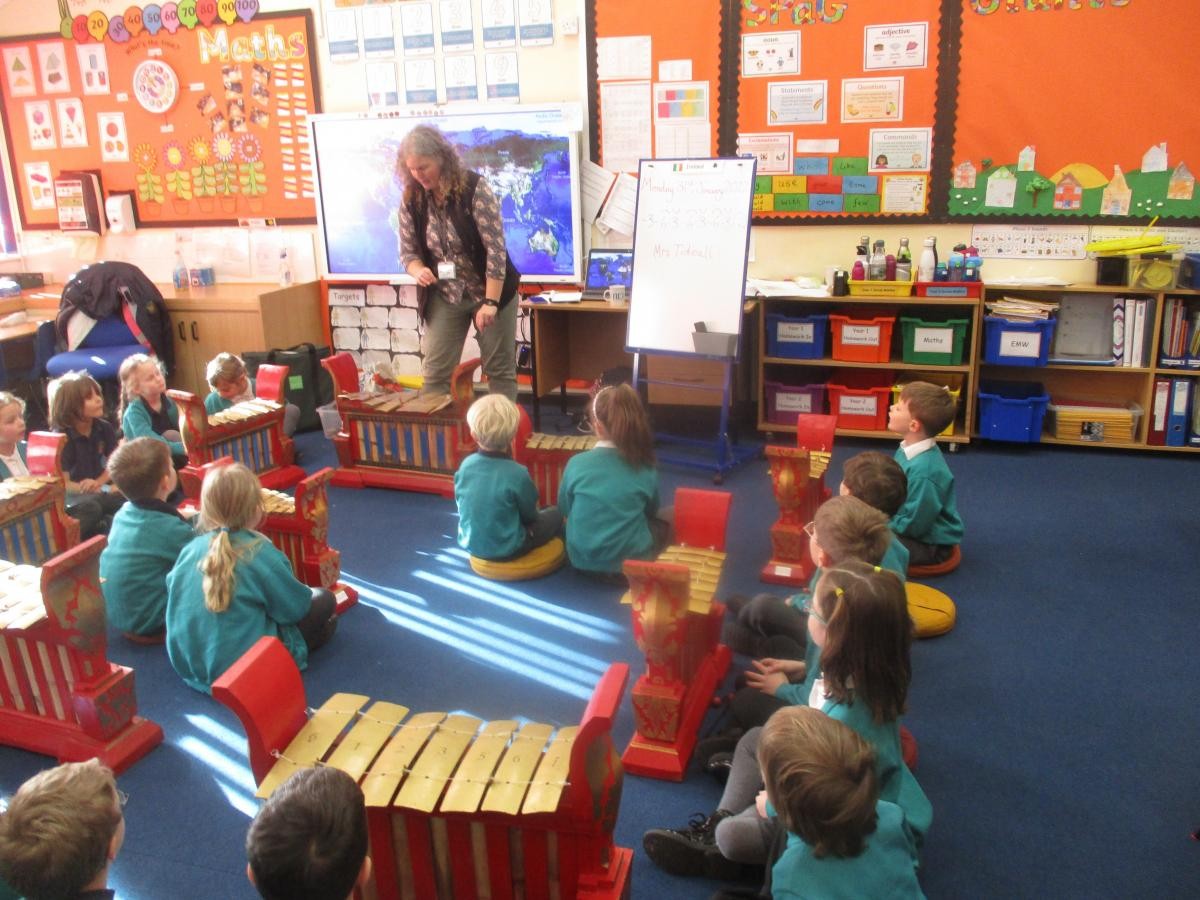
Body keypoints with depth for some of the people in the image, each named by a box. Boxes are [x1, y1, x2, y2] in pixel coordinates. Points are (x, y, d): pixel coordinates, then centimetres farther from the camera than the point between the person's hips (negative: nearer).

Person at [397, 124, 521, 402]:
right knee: (435, 373, 3)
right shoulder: (411, 199, -4)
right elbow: (408, 251, 4)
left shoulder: (475, 188, -17)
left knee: (500, 369, 6)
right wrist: (418, 270, -21)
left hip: (490, 292, -3)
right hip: (444, 297, 3)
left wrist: (490, 302, -23)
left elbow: (495, 247, -19)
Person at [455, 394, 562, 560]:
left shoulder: (466, 464, -11)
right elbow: (530, 516, -12)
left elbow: (461, 504, 4)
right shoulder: (517, 473, -26)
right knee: (555, 513, 14)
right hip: (506, 550, -5)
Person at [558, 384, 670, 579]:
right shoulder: (645, 468, -10)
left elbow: (564, 509, 4)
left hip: (582, 559, 3)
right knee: (670, 515, 21)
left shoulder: (576, 463, -11)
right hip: (631, 561, -2)